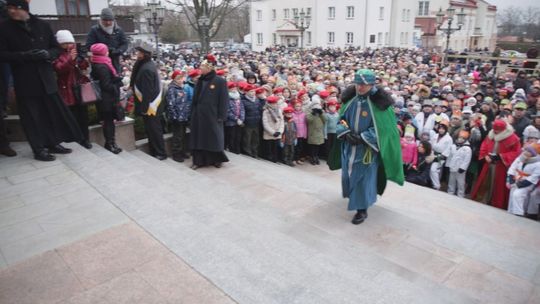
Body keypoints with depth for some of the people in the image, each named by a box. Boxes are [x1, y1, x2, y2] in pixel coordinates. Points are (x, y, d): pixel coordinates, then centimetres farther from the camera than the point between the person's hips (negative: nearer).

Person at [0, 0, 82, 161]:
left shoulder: (42, 25, 6)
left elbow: (57, 48, 10)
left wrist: (48, 54, -12)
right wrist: (24, 56, -18)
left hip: (46, 77, 2)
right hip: (24, 81, -2)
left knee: (53, 111, 7)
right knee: (32, 116, 2)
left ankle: (53, 143, 23)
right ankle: (39, 149, 11)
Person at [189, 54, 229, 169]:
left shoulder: (220, 81, -9)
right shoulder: (200, 81, 9)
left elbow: (224, 100, -10)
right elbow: (195, 98, 14)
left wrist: (221, 116, -14)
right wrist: (193, 112, 9)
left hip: (212, 115, -5)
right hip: (199, 115, 6)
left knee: (214, 137, 5)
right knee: (199, 137, 8)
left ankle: (217, 159, 22)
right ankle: (199, 160, 18)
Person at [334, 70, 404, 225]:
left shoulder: (378, 104, -15)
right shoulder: (351, 100, 0)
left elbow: (381, 127, -14)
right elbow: (342, 118, 7)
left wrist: (362, 137, -21)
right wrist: (346, 132, -12)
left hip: (367, 149, -5)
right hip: (350, 147, 6)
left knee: (363, 177, 1)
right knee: (349, 174, 19)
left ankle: (362, 210, 14)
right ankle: (353, 194, 46)